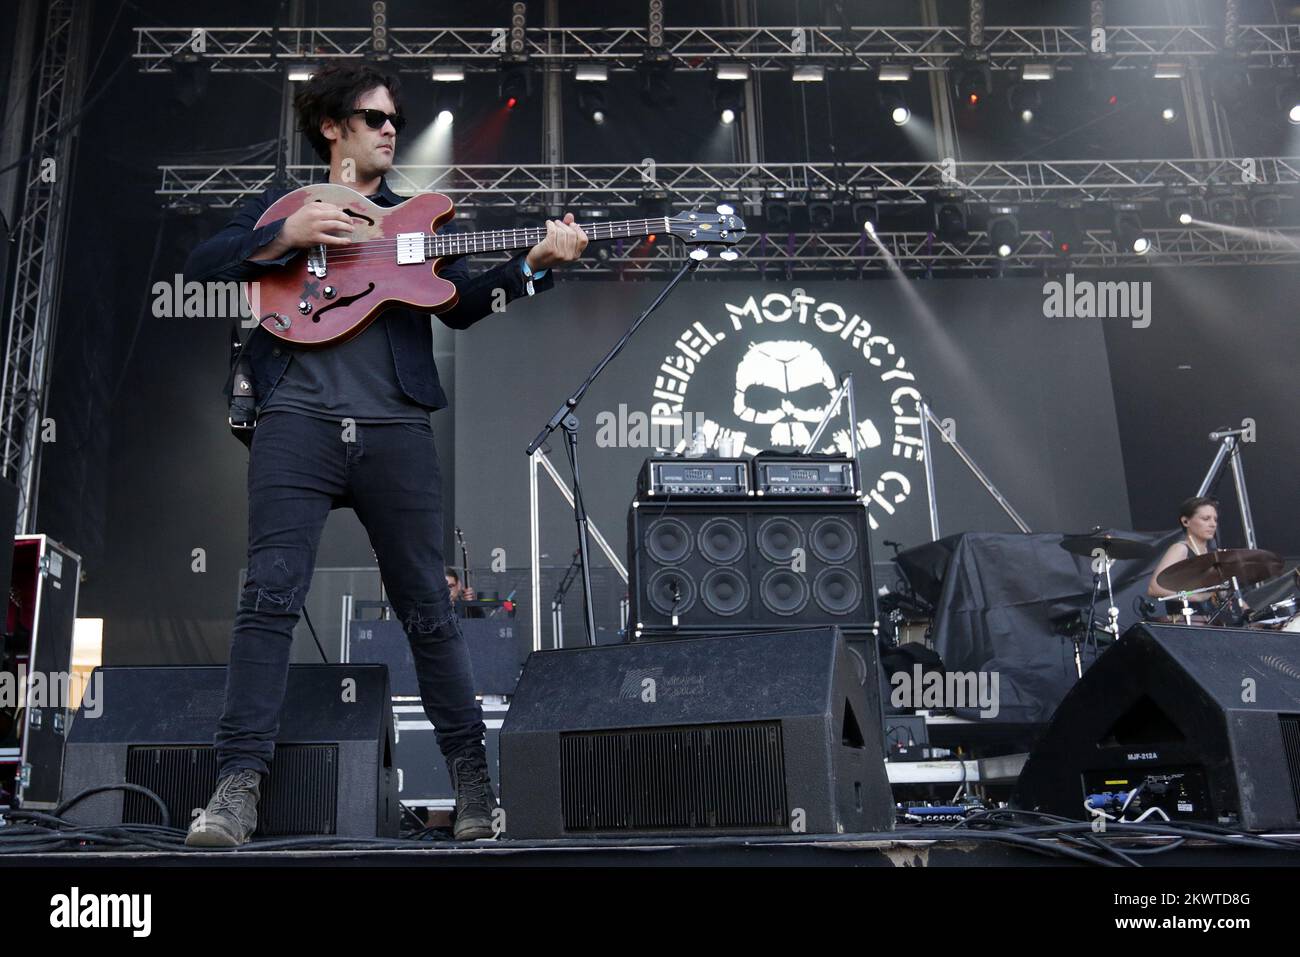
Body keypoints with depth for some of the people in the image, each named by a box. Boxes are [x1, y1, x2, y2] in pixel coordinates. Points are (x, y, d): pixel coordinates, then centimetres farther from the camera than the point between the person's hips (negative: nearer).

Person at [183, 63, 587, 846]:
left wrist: (533, 263, -7)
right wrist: (290, 236, -9)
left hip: (396, 429, 1)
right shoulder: (283, 206, 18)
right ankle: (241, 780, -4)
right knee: (271, 595, -10)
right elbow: (203, 265, 5)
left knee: (429, 606, 4)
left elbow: (462, 306, 8)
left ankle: (474, 775, 14)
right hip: (299, 422, -1)